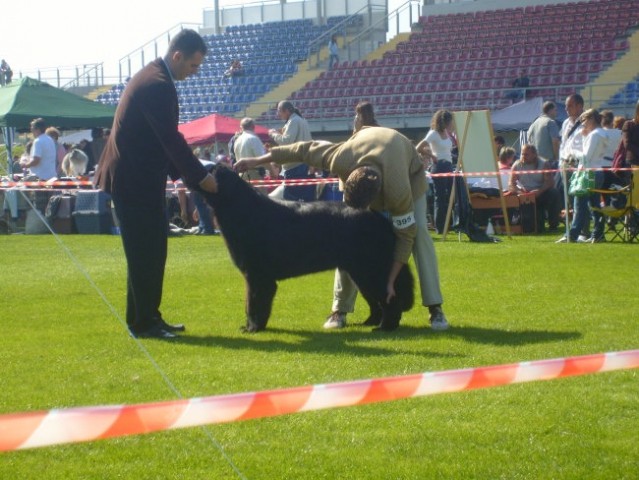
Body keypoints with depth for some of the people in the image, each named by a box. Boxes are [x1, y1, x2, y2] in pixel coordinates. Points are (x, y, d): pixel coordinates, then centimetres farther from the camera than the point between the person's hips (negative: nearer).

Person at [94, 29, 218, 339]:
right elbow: (171, 139, -22)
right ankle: (142, 323, 2)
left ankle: (148, 317, 19)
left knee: (151, 252, 13)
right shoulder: (158, 85, -20)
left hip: (137, 177, 10)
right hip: (135, 181, -10)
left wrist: (186, 173, 14)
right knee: (144, 254, -4)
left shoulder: (153, 76, 12)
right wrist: (200, 177, -15)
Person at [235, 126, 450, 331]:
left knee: (419, 231, -21)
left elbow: (406, 234, -34)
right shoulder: (341, 161, -41)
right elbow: (304, 150, -25)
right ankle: (340, 309, -5)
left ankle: (435, 308, -18)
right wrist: (257, 161, -17)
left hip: (409, 170, -3)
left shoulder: (398, 191, -46)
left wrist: (390, 282, -34)